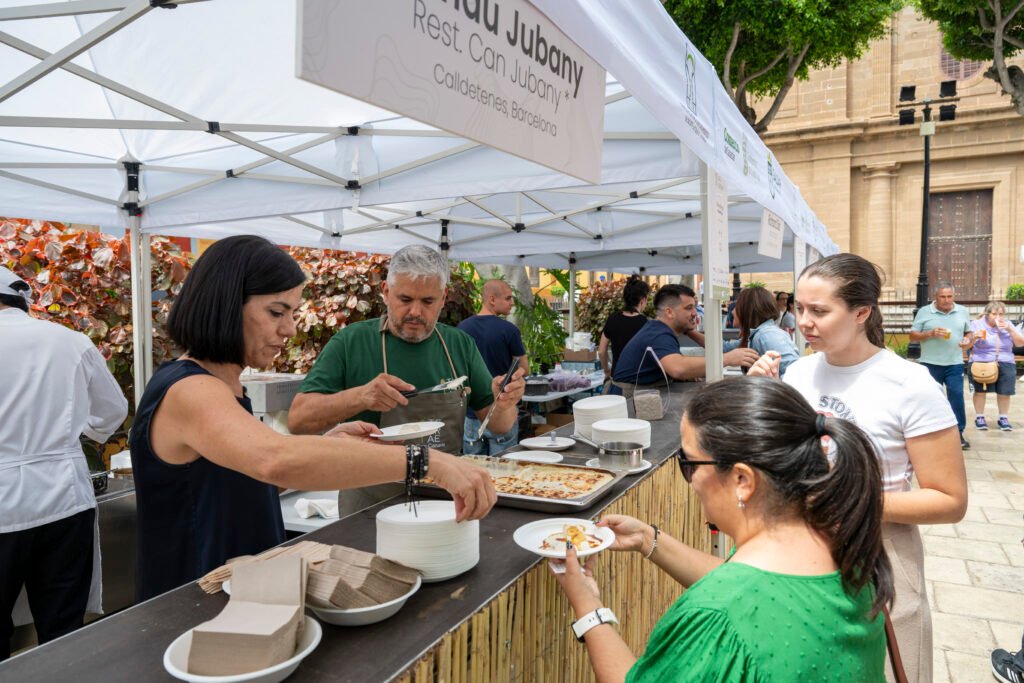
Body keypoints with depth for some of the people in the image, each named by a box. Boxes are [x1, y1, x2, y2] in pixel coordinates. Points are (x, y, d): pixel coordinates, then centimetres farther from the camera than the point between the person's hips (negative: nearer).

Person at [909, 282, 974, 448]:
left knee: (957, 397, -3)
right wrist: (931, 333, -18)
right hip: (930, 364, -1)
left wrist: (968, 340, -6)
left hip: (955, 364, 2)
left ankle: (958, 434, 6)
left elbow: (969, 332, 17)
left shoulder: (962, 312, 8)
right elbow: (912, 336, -2)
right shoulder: (924, 312, -2)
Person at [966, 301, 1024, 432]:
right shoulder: (976, 324, 2)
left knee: (1004, 392, 1)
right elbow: (966, 345, -1)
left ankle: (1003, 418, 13)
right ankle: (979, 417, 8)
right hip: (981, 363, -3)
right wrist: (974, 338, -22)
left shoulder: (1008, 325, 12)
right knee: (980, 391, -2)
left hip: (1005, 365, 3)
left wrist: (1009, 329, -8)